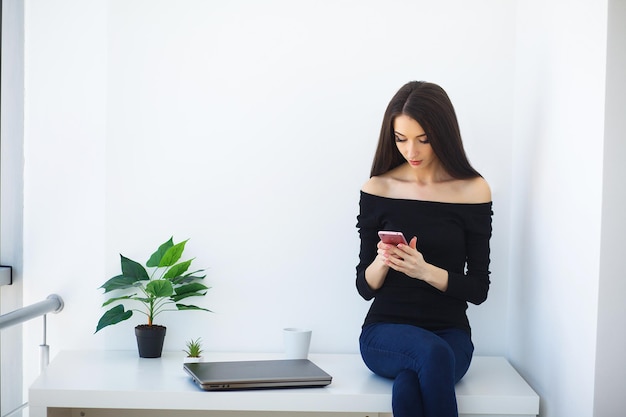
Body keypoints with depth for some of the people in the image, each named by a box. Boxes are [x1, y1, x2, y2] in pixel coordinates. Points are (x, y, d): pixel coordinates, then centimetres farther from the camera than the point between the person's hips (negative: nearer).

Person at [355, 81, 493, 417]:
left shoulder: (473, 191, 0)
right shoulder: (377, 189, 2)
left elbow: (479, 289, 0)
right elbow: (365, 287, 5)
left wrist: (426, 270, -17)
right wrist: (382, 262, -18)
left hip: (450, 333, 0)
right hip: (385, 331, 0)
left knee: (407, 387, -34)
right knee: (433, 353, -35)